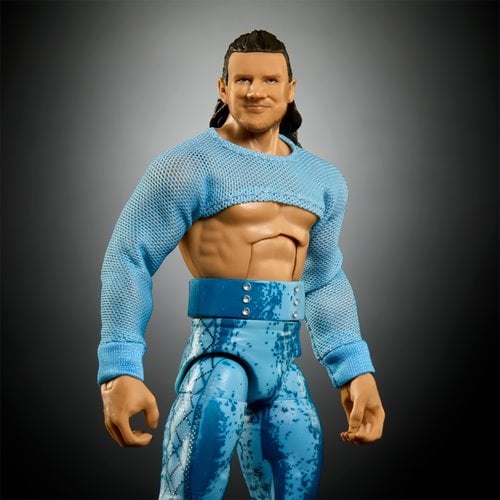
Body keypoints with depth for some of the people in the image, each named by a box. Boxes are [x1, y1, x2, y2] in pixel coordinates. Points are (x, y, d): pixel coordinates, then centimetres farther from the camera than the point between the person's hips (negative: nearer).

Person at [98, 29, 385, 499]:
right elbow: (129, 260, -10)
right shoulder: (189, 165, -6)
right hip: (222, 352, -6)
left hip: (286, 365, 6)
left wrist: (356, 370, 12)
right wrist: (121, 370, -19)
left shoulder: (324, 179, 13)